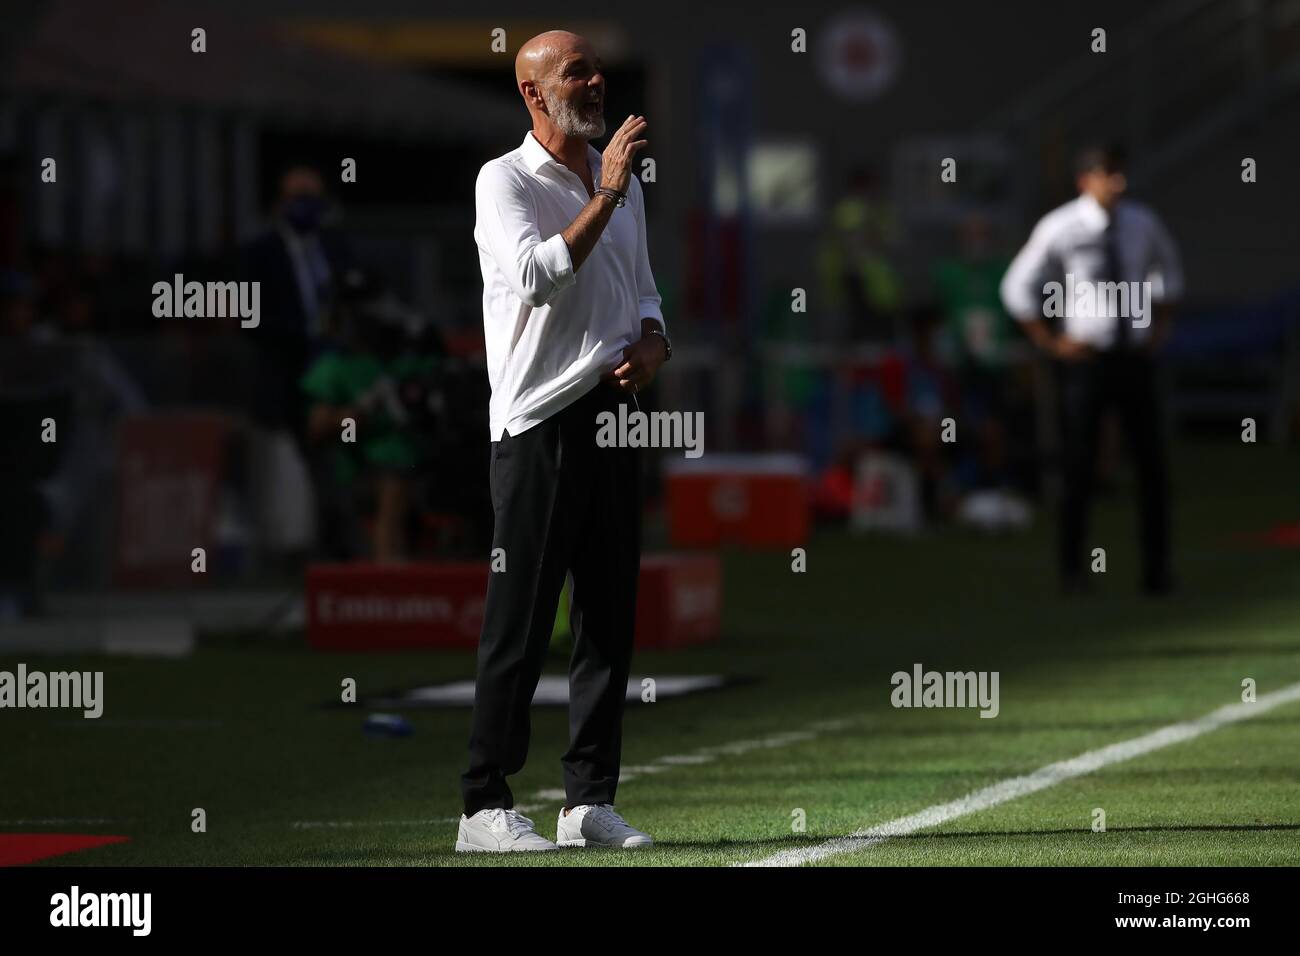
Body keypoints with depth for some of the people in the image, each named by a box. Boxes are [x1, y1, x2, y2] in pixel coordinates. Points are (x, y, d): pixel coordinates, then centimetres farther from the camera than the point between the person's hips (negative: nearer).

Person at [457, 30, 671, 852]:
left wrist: (652, 345, 3)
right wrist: (605, 196, -21)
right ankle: (486, 805, -6)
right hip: (540, 422, -7)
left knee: (611, 615, 6)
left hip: (615, 416, 7)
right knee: (520, 621, -8)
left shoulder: (624, 186, 17)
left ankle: (591, 799, 11)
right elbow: (536, 276, -21)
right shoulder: (506, 182, -5)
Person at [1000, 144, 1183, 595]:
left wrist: (1159, 327, 13)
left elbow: (1167, 269, 23)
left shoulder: (1142, 223, 2)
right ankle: (1072, 570, 13)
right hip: (1086, 357, -3)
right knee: (1080, 467, 1)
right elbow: (1017, 288, -3)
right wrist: (1049, 343, -4)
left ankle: (1156, 569, 10)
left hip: (1136, 356, 3)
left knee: (1152, 464, 2)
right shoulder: (1059, 228, -10)